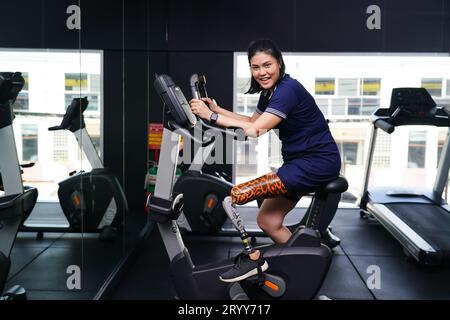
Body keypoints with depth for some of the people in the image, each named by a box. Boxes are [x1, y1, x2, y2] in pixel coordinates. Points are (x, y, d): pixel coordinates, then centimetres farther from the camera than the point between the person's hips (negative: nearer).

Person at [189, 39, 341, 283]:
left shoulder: (287, 89, -19)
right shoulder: (269, 91, 9)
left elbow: (255, 130, -27)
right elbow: (253, 121, 24)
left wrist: (211, 116, -22)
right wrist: (217, 109, 14)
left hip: (318, 163, -10)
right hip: (300, 161, 10)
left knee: (237, 194, -21)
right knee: (267, 221, 10)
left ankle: (253, 258, -2)